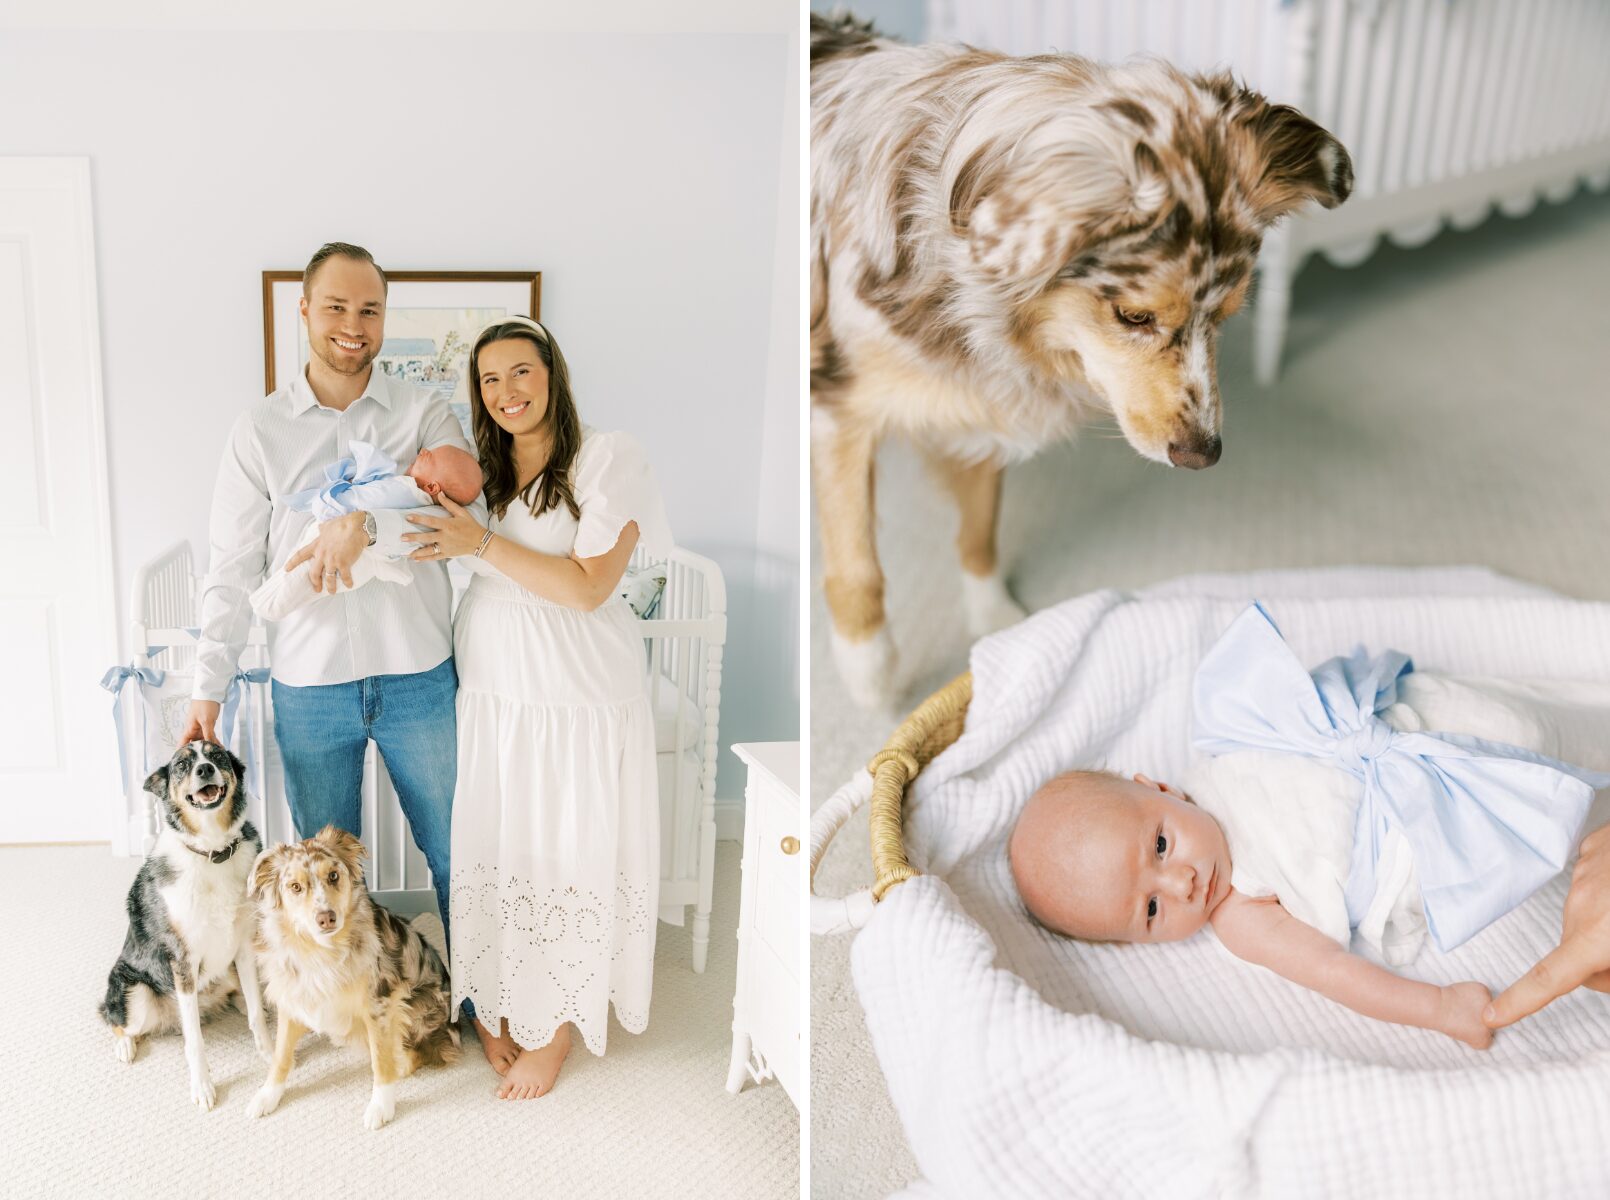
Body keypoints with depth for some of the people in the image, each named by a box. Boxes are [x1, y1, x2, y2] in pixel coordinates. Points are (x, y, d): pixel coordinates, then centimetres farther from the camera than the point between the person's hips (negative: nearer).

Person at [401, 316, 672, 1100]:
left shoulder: (606, 460, -11)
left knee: (566, 853, 5)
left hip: (573, 693, -5)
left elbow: (588, 586, -17)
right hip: (487, 687, 5)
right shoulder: (478, 470, 7)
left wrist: (483, 543, -20)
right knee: (493, 847, 13)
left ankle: (554, 1031, 23)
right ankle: (496, 1006, 33)